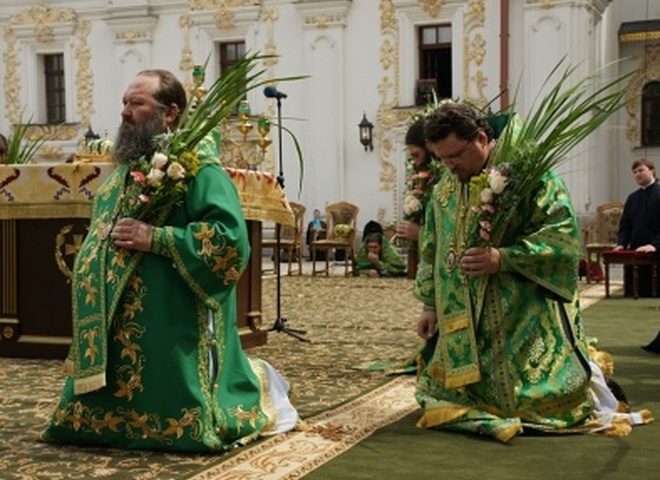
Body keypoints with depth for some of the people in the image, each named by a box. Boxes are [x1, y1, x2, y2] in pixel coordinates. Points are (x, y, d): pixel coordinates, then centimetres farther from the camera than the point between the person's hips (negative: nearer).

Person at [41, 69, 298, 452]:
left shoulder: (199, 167, -14)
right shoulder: (128, 165, 14)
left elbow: (230, 235, -25)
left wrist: (155, 239, -26)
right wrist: (101, 243, 7)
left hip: (172, 320, -9)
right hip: (118, 320, 9)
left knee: (175, 411, -2)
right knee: (108, 403, 17)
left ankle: (258, 386, 24)